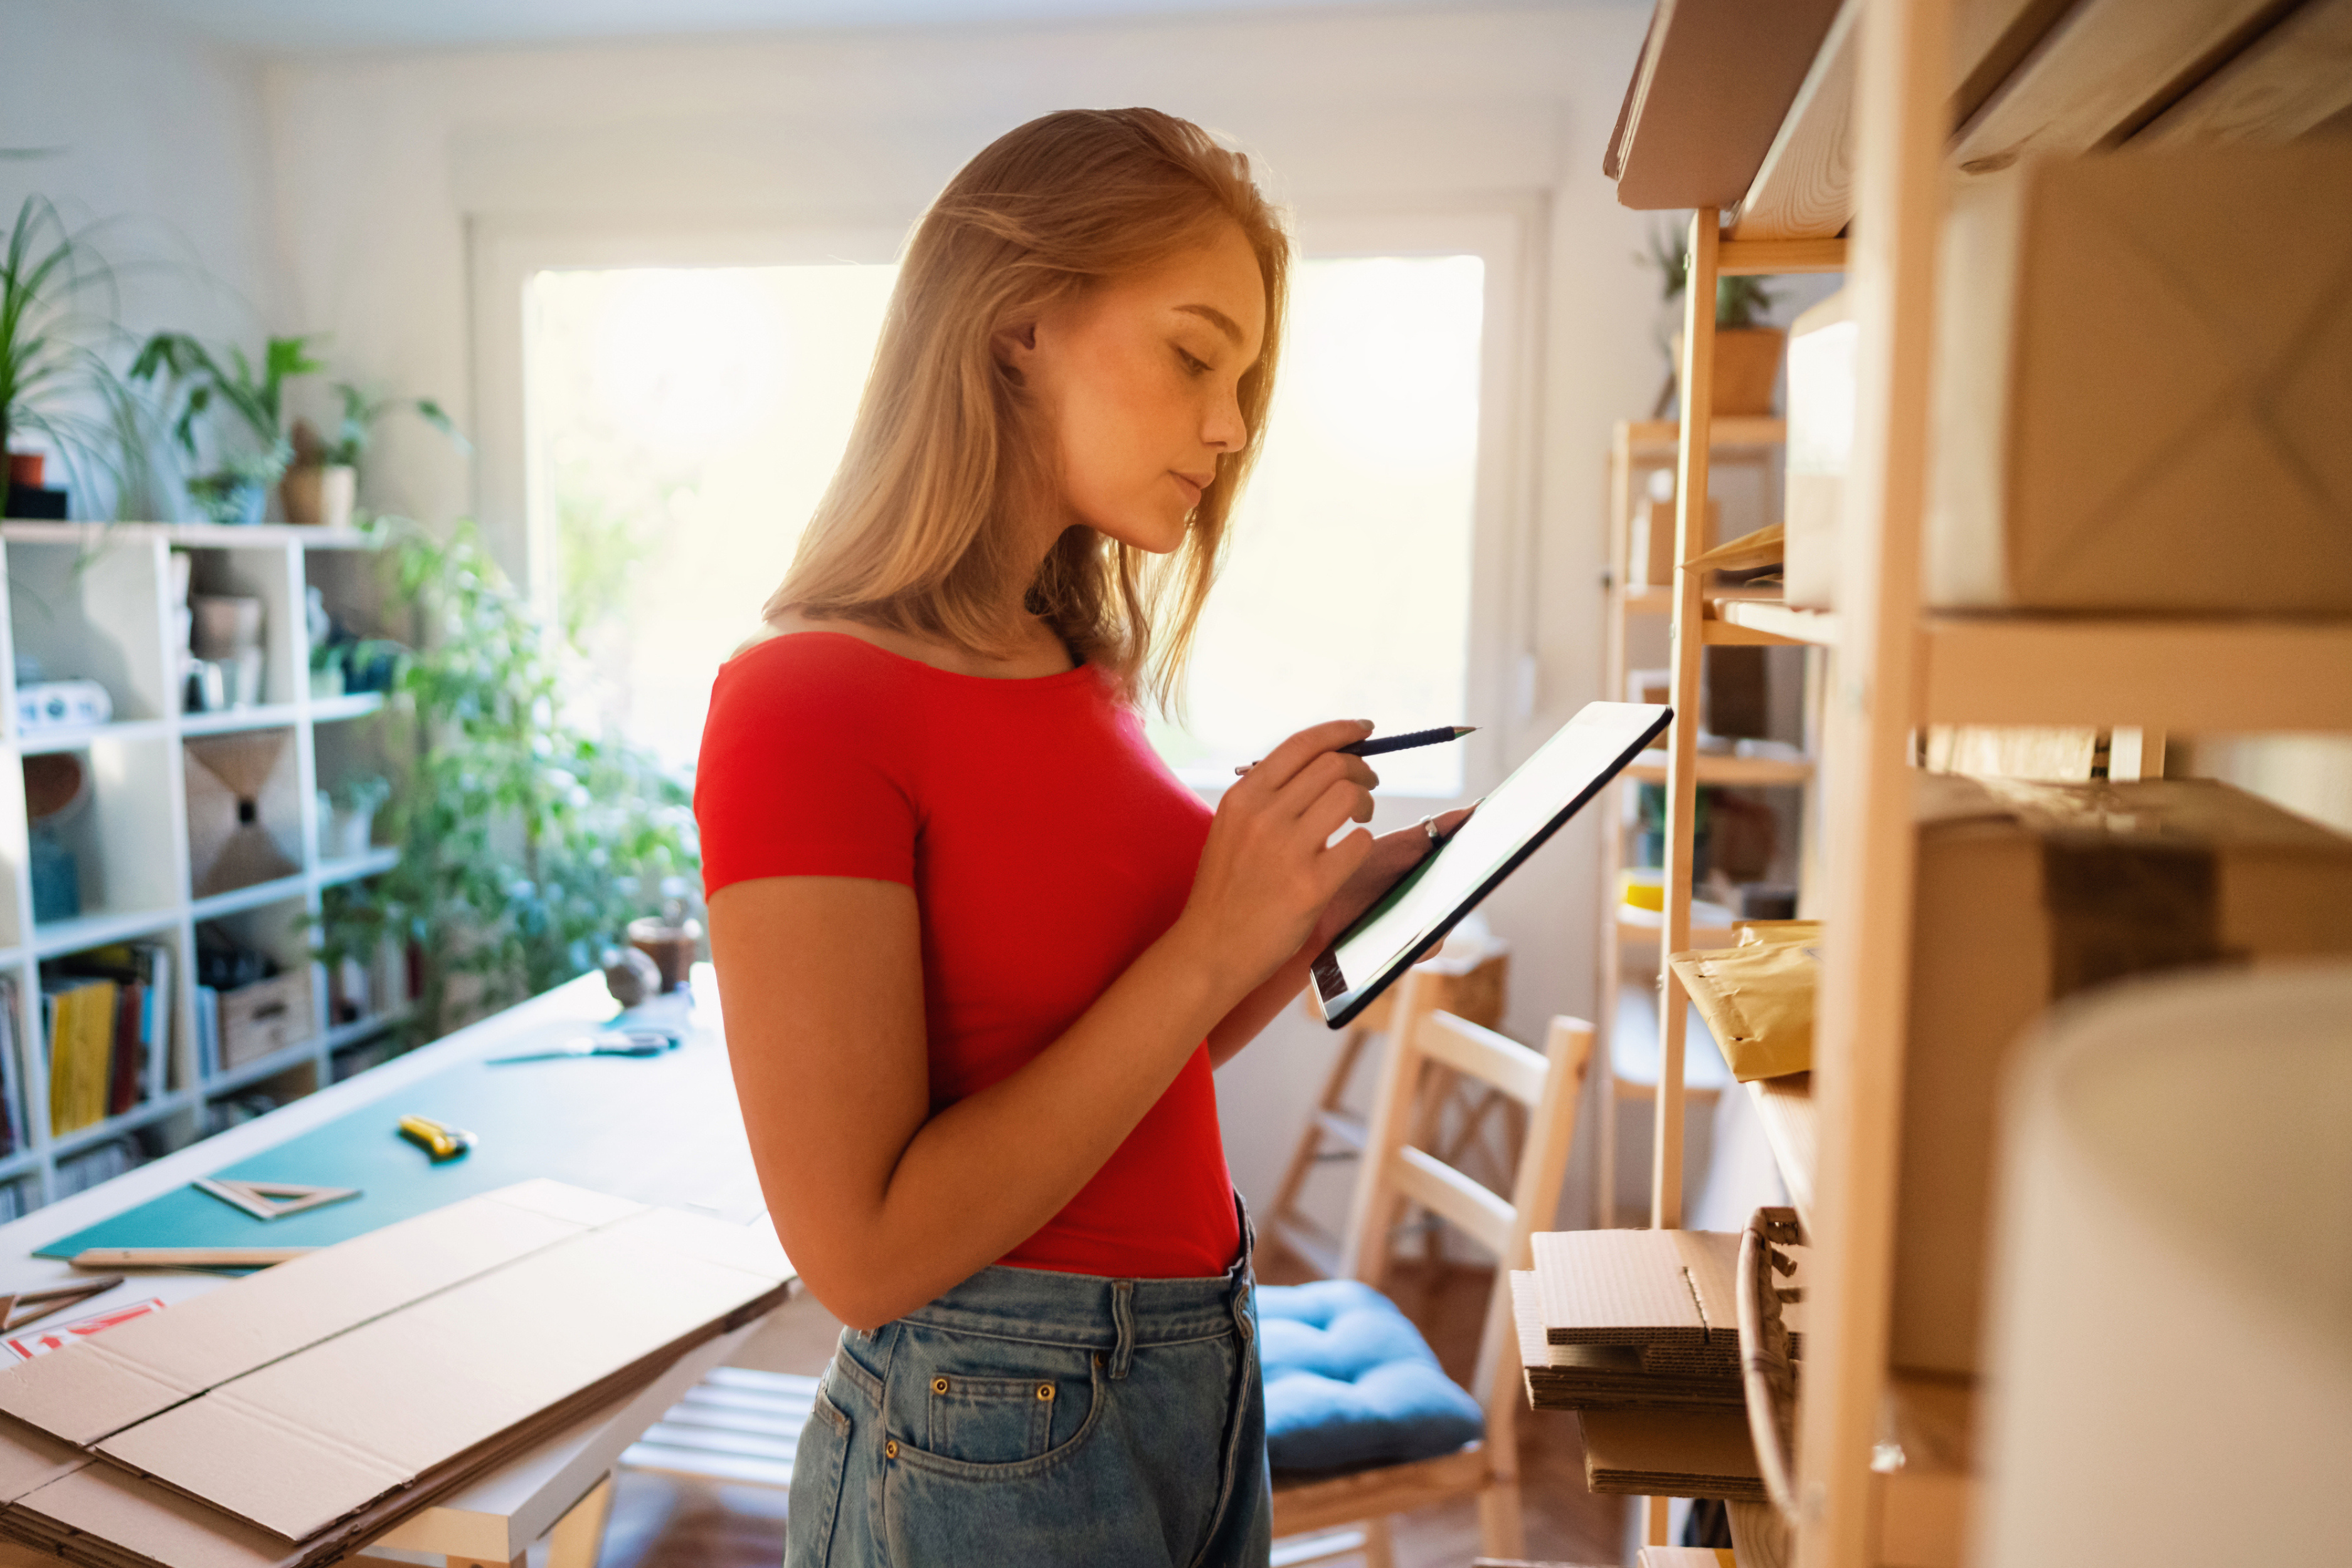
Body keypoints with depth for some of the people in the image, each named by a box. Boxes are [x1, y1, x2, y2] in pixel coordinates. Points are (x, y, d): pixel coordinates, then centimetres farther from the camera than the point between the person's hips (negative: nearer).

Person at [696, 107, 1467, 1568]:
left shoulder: (1083, 671, 3)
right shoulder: (804, 704, -20)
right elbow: (866, 1251, -22)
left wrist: (1329, 912, -3)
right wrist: (1208, 948, -24)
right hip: (992, 1439, -7)